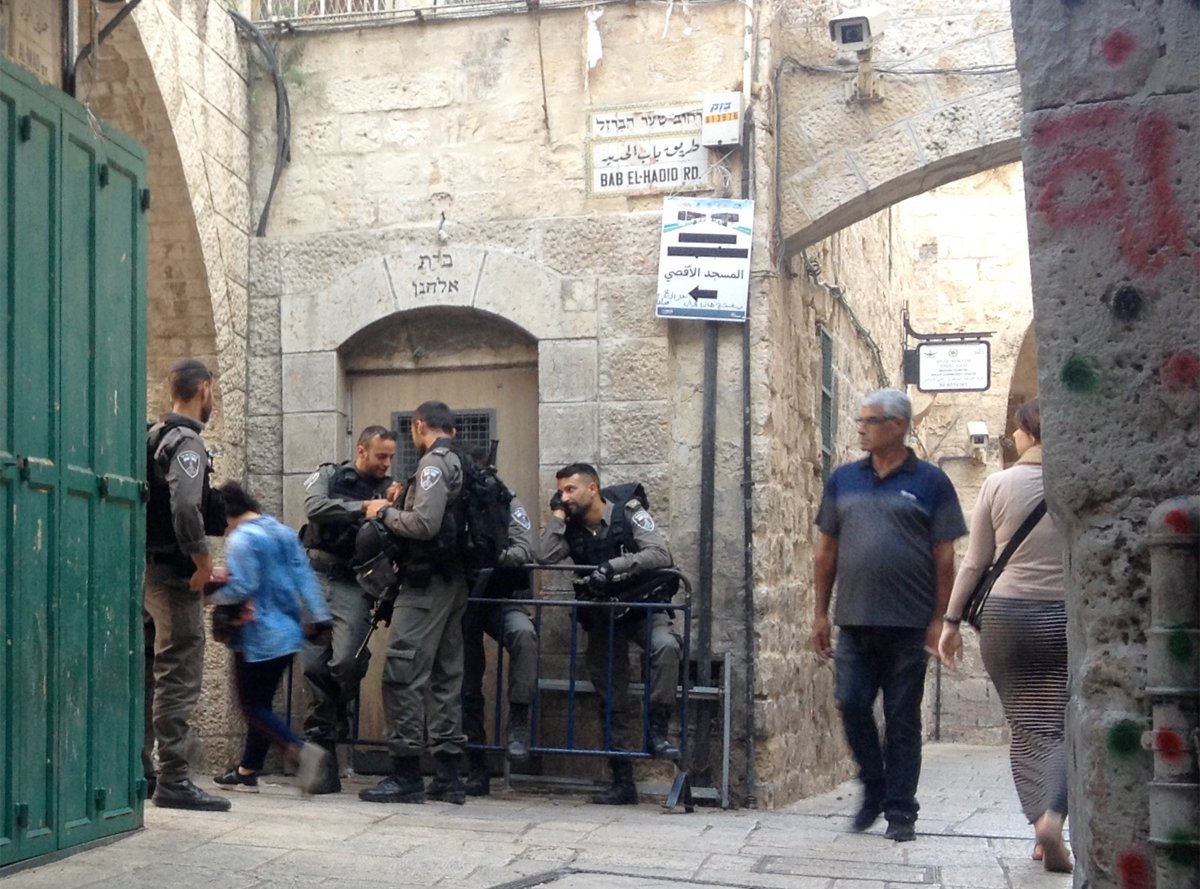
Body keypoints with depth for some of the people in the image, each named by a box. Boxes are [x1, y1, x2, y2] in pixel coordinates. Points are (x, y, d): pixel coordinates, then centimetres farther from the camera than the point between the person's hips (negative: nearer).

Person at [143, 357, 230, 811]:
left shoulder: (154, 437, 14)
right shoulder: (187, 442, -13)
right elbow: (185, 509, -26)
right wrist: (203, 562, -15)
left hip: (148, 569, 9)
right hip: (175, 574, -9)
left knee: (150, 673, 14)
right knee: (180, 676, -8)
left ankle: (139, 771, 20)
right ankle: (173, 780, -8)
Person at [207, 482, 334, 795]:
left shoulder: (242, 539, -15)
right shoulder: (283, 531, 9)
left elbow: (241, 588, -20)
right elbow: (304, 575, 7)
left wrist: (210, 595, -4)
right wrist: (318, 617, 7)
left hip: (258, 638, -8)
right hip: (287, 633, 8)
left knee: (253, 707, -1)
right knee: (261, 703, 15)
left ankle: (302, 750, -20)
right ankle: (246, 772, 22)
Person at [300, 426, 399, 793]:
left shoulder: (389, 489, 13)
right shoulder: (329, 476, 9)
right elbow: (315, 507, -12)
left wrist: (393, 508, -13)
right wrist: (362, 509, -17)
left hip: (354, 584, 0)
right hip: (316, 576, 0)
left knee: (346, 660, -19)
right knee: (315, 664, -2)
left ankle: (340, 718, 11)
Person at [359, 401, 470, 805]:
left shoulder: (433, 464, -11)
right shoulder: (462, 465, 15)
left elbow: (425, 524, -21)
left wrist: (386, 513, -5)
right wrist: (400, 507, 16)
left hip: (427, 581, -9)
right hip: (454, 582, 9)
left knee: (402, 673, -7)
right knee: (446, 675, 11)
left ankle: (406, 775, -7)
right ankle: (448, 775, 14)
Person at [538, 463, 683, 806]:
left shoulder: (629, 514, -10)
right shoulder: (572, 529, 4)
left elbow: (661, 554, -23)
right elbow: (545, 557, -13)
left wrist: (614, 565, -31)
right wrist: (557, 514, -10)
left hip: (646, 607, -4)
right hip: (603, 616, 4)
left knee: (666, 646, -36)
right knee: (612, 701, 5)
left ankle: (657, 731, -27)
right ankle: (622, 781, 13)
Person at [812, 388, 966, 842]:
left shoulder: (929, 482, 0)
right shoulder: (844, 479, 10)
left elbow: (944, 557, 0)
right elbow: (827, 549, 13)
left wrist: (939, 619, -6)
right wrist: (821, 612, 8)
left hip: (908, 623, -3)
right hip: (854, 621, 3)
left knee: (903, 718, 3)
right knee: (851, 705, -2)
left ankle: (900, 812, 13)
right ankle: (874, 790, 19)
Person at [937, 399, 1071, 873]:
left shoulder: (998, 485, -2)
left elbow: (975, 563, 2)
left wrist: (952, 620, 10)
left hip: (1008, 617, 1)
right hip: (1070, 620, 0)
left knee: (1027, 728, 9)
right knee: (1063, 728, 4)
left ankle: (1042, 831, 3)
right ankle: (1053, 816, -18)